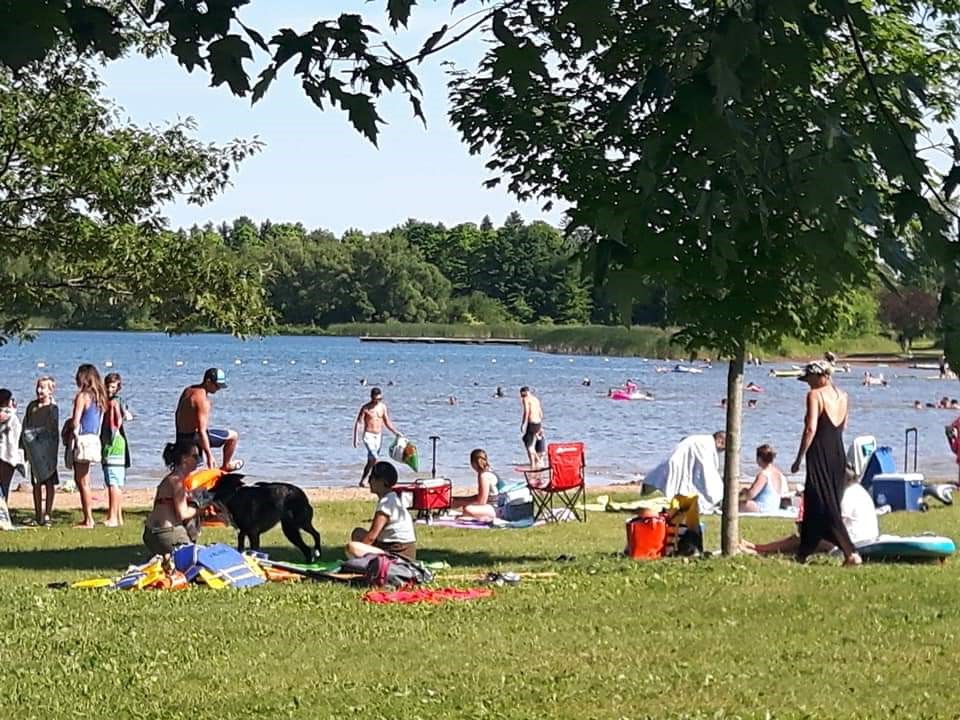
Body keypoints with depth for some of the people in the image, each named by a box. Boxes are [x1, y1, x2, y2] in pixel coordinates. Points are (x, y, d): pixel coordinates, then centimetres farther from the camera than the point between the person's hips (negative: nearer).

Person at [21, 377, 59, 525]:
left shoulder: (52, 408, -4)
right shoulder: (32, 406, 8)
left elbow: (54, 430, -11)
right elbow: (25, 426, 10)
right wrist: (24, 447, 7)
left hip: (48, 448, -4)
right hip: (34, 450, 4)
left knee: (49, 482, -3)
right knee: (37, 483, 8)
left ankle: (47, 514, 0)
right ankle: (38, 515, 14)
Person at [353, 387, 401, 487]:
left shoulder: (383, 407, 6)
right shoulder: (365, 408, -7)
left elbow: (387, 422, 12)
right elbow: (358, 423, -7)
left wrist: (396, 433, 2)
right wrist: (355, 438, -15)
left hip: (379, 436, 5)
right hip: (368, 436, -5)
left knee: (371, 461, 7)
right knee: (374, 458, -22)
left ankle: (362, 481, 17)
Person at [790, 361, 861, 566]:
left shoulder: (815, 395, -10)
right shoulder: (842, 395, 11)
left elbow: (811, 428, -16)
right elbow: (842, 426, 15)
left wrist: (799, 458, -13)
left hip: (820, 455, -8)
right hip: (839, 453, 8)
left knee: (825, 507, -7)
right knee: (812, 504, 16)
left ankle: (851, 553, -18)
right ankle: (804, 552, 23)